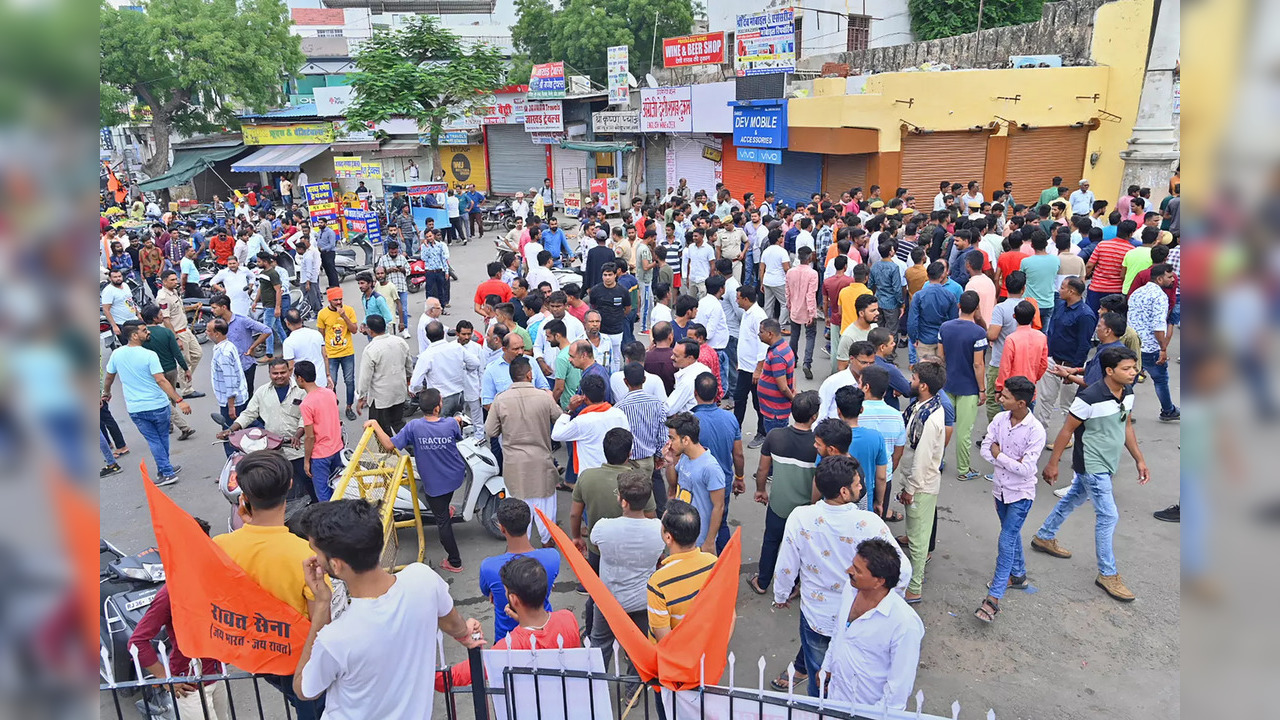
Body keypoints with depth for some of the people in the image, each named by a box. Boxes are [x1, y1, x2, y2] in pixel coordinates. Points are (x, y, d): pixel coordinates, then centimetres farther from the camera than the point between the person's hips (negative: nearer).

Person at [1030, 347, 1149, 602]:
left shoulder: (1128, 394, -2)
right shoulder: (1090, 398, -26)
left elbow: (1127, 427, 12)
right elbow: (1067, 430, -18)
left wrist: (1139, 460, 12)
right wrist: (1052, 463, -13)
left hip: (1107, 465, 8)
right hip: (1091, 466, -8)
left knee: (1072, 500, 22)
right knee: (1108, 516, -5)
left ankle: (1044, 537, 42)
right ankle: (1108, 574, 8)